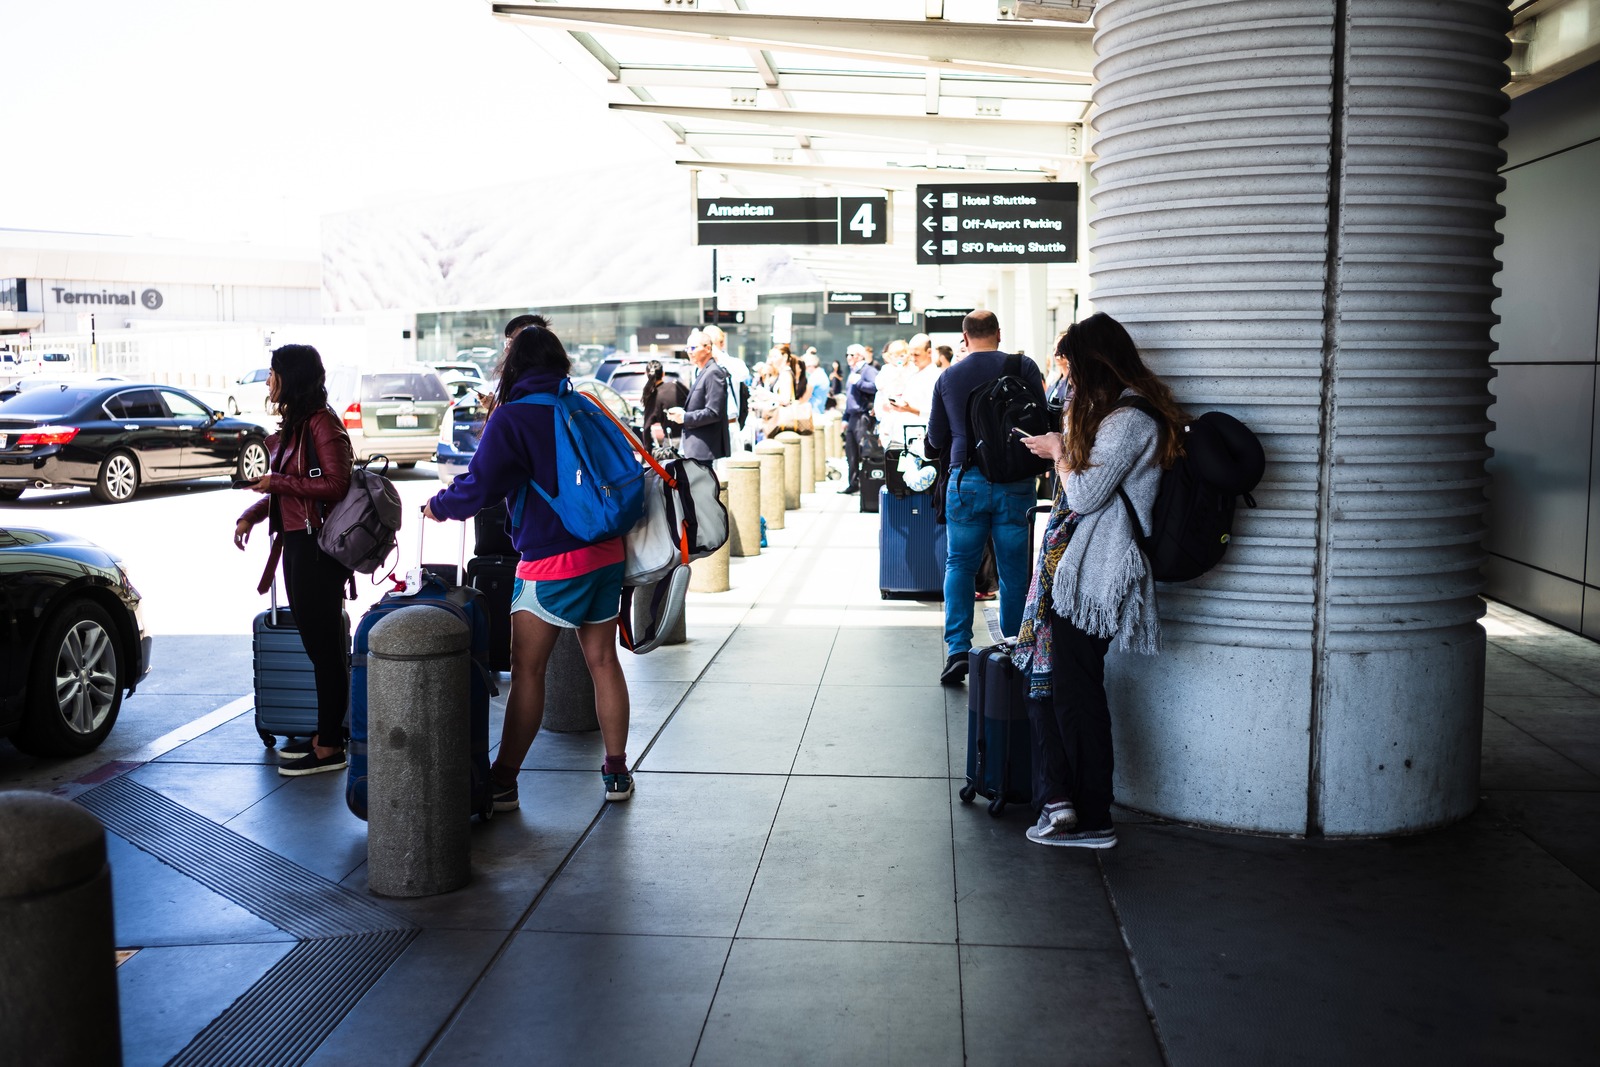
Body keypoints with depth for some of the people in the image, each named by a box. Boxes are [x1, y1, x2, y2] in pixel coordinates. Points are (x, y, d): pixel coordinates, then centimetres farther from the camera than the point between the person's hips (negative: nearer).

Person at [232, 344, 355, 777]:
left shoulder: (321, 423, -13)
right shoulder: (293, 425, 17)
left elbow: (336, 485, -21)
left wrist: (278, 482, -15)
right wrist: (251, 514, 9)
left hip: (317, 547, -10)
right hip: (296, 543, 10)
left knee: (324, 645, -3)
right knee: (317, 641, 14)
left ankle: (329, 748, 4)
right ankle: (325, 735, 23)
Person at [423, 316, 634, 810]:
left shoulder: (510, 419, -9)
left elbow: (478, 489, -12)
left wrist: (438, 505, 6)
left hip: (551, 564, -5)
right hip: (607, 554, 5)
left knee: (527, 670, 4)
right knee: (603, 661, 13)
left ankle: (504, 781, 9)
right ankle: (616, 772, 20)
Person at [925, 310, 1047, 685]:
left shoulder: (947, 377, 4)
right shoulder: (1023, 367, -1)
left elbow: (936, 437, 12)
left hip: (966, 480, 1)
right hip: (1015, 482, 0)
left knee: (959, 564, 9)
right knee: (1013, 569, 8)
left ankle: (957, 650, -4)